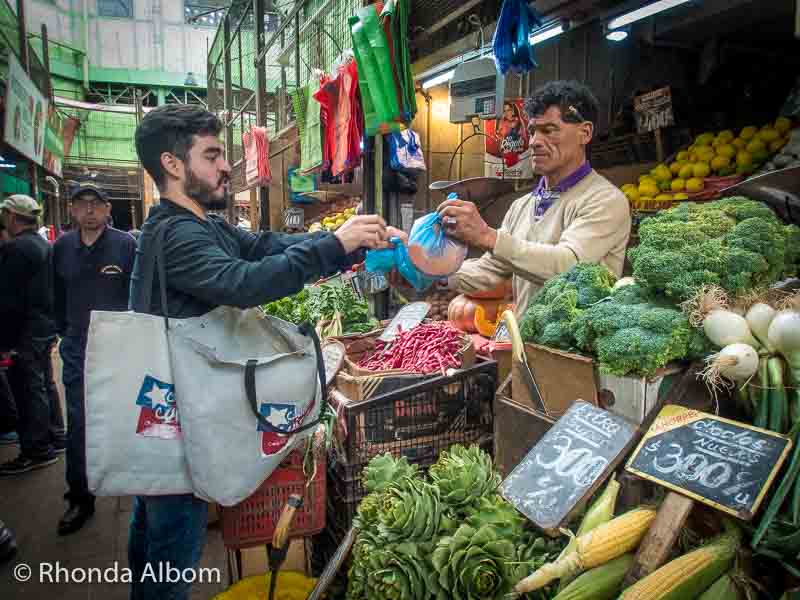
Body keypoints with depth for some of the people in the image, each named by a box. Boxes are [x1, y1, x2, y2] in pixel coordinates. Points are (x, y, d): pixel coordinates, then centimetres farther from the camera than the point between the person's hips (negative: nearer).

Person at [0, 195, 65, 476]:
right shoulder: (44, 246, 11)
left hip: (26, 333, -9)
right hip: (46, 327, 9)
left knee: (28, 390, -1)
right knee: (44, 384, 18)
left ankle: (37, 451, 6)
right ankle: (55, 437, 29)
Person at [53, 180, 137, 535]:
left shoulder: (126, 244, -7)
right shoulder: (62, 247, 5)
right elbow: (58, 295, 15)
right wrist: (66, 333, 13)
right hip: (78, 352, 3)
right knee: (78, 425, 6)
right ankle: (80, 498, 19)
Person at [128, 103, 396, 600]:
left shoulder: (209, 228, 10)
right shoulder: (175, 234, -21)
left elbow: (270, 246, -2)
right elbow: (242, 283, -38)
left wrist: (355, 239, -13)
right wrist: (335, 245, -35)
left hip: (159, 405, 10)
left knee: (152, 521, 25)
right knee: (179, 539, 5)